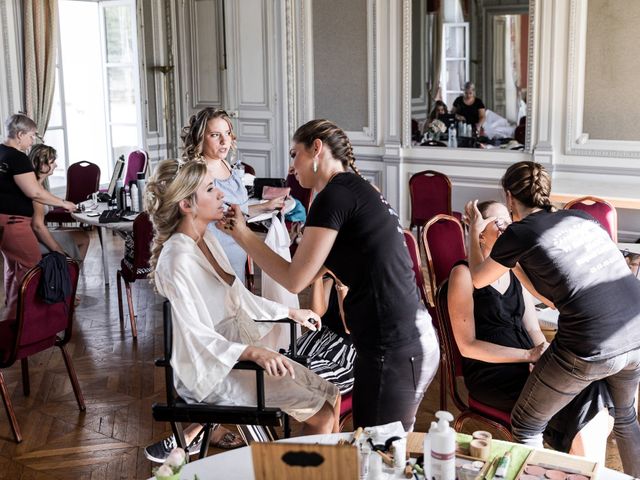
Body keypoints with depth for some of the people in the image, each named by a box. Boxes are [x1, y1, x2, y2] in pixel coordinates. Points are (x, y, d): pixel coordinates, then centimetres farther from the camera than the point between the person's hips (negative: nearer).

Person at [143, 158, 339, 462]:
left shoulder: (207, 239, 5)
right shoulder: (178, 259, -22)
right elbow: (195, 335, -24)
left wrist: (290, 312, 20)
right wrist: (253, 352, -36)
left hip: (240, 351, 9)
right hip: (212, 371, -9)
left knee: (331, 397, 2)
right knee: (322, 415, -13)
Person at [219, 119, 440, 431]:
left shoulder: (335, 194, -11)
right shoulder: (358, 190, 17)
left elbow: (295, 280, -10)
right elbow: (309, 272, 17)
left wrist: (242, 233, 2)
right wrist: (241, 234, 18)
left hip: (392, 351, -9)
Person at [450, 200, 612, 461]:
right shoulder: (464, 274, -5)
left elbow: (533, 330, 13)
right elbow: (467, 346, -11)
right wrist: (529, 355, -16)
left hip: (526, 366, 6)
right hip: (488, 372, -6)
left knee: (595, 392, -21)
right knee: (580, 404, -24)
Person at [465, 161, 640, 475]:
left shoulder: (520, 232, -1)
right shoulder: (581, 218, 14)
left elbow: (478, 279, 18)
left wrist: (474, 231, 31)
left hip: (591, 350, -6)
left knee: (526, 427, 16)